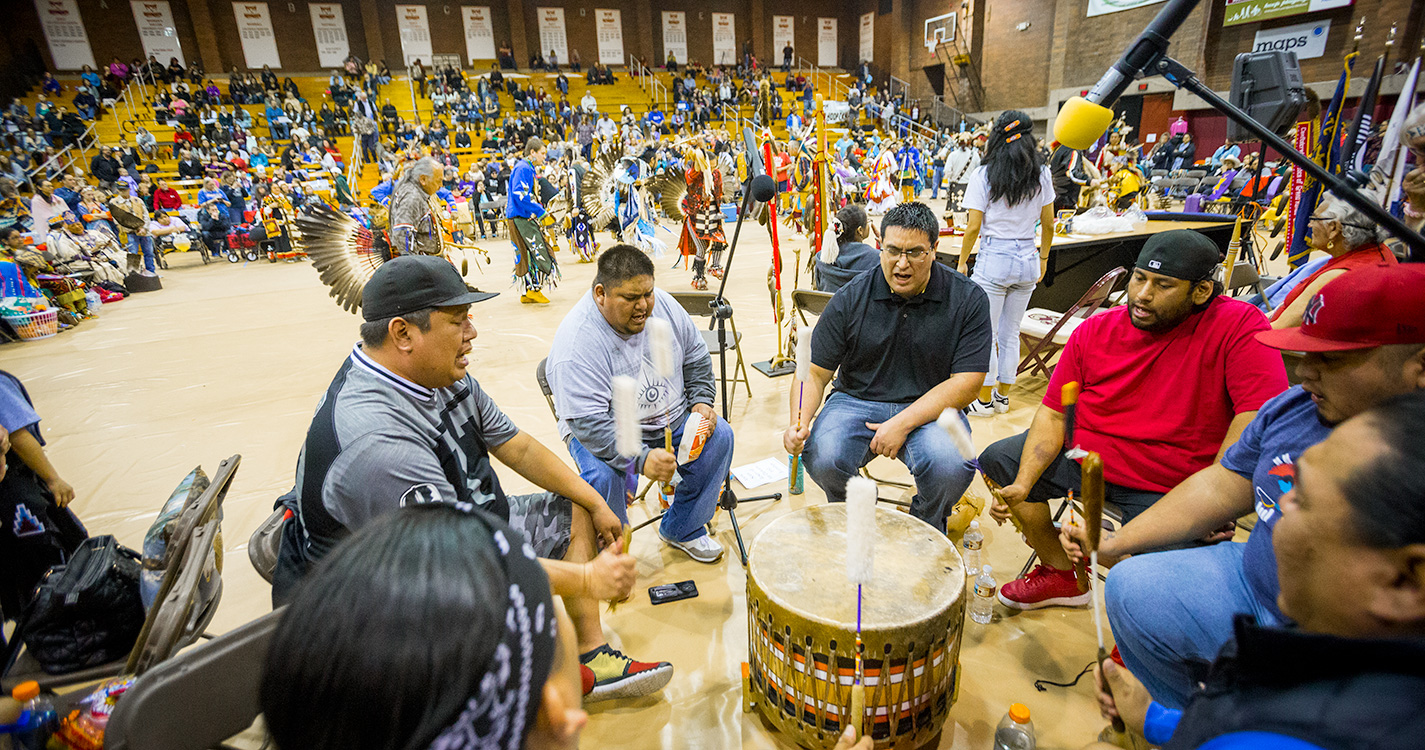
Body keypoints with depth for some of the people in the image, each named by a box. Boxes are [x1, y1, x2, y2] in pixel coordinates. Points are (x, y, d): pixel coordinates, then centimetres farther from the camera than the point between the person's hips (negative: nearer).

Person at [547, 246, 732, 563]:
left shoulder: (663, 305, -8)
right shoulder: (576, 345, -27)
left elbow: (696, 357, 7)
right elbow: (590, 423, -32)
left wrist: (701, 401, -6)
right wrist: (641, 459, -40)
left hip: (671, 418, 6)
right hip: (605, 431, -5)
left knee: (719, 436, -11)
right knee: (604, 475, -32)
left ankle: (682, 529, 8)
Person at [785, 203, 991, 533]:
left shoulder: (968, 300, -6)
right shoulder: (851, 299, -5)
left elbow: (966, 382, -9)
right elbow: (815, 372, -2)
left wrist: (902, 423, -19)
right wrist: (799, 421, -22)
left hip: (930, 408, 0)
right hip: (856, 402, 1)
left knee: (952, 467, -30)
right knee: (822, 459, -27)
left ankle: (925, 526, 8)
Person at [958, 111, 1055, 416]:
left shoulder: (983, 174, -8)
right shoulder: (1042, 174, 4)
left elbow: (974, 226, -9)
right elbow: (1048, 224, 8)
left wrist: (962, 261, 2)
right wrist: (1043, 258, 21)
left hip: (993, 260, -5)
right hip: (1028, 260, 5)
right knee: (1011, 333, 14)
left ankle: (984, 400, 12)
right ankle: (1002, 396, 25)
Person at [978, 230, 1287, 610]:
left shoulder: (1239, 326, -15)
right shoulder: (1095, 331, -4)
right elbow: (1053, 413, -3)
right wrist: (1022, 485, -15)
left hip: (1170, 489, -4)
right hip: (1084, 455, 5)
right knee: (997, 462, -1)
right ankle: (1061, 574, 18)